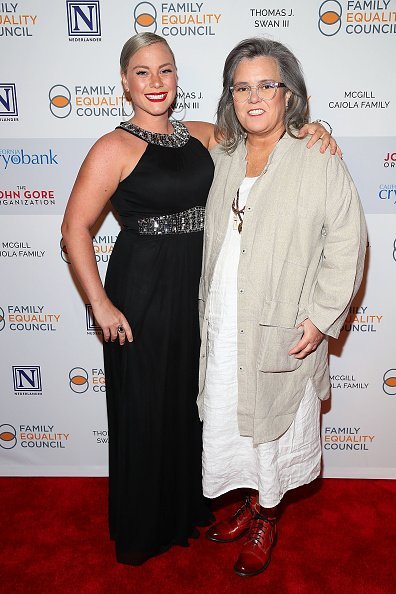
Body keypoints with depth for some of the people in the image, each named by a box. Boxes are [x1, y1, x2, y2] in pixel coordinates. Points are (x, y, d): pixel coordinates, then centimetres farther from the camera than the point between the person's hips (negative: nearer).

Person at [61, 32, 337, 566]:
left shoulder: (201, 135, 6)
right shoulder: (115, 147, -10)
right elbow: (75, 228, -12)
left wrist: (308, 128, -4)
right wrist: (102, 306, -15)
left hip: (198, 292, 6)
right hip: (143, 296, -5)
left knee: (192, 406, 19)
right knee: (145, 412, 9)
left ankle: (187, 510, 44)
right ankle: (142, 530, 35)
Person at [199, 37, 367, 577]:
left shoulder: (319, 161, -8)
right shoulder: (222, 158, 7)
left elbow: (346, 244, -10)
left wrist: (320, 317, -15)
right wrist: (205, 309, 12)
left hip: (282, 331, -4)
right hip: (222, 327, 5)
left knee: (272, 424, 12)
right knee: (227, 418, 16)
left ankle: (265, 519, 37)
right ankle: (250, 502, 42)